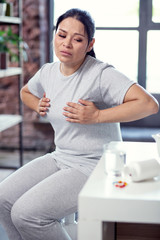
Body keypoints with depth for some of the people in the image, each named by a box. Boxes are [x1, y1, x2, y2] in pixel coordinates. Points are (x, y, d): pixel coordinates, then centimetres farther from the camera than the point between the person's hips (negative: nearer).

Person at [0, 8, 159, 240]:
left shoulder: (101, 74, -17)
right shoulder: (48, 72, 6)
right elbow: (25, 92, 29)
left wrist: (97, 116, -26)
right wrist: (38, 106, 6)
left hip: (94, 167, -7)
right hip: (60, 158, 8)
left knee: (26, 213, -19)